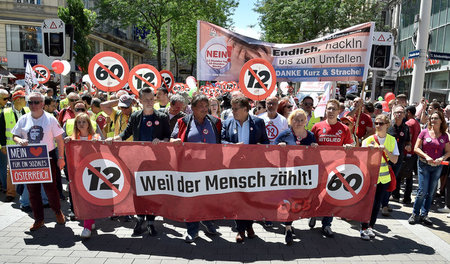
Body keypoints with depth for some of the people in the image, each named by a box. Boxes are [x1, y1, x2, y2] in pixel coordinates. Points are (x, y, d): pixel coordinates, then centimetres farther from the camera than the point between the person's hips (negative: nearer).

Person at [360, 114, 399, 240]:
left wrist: (385, 150, -16)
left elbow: (395, 160, -2)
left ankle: (370, 227, 24)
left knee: (377, 203, 10)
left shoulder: (392, 140, 3)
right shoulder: (368, 140, -6)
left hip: (384, 177, 3)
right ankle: (363, 228, 10)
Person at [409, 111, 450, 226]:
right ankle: (415, 214, 8)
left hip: (437, 167, 3)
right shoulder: (424, 132, -1)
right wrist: (426, 156, -16)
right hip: (424, 165, -3)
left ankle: (424, 215, 18)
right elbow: (416, 148, -2)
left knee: (431, 192, 7)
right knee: (423, 191, -7)